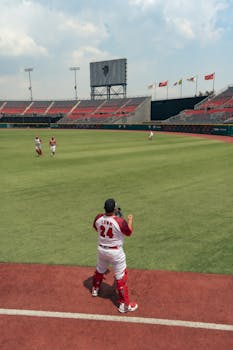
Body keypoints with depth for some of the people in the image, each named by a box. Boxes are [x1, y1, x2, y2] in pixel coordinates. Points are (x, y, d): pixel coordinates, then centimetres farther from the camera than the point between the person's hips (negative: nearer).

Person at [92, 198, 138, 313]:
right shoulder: (120, 221, -27)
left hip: (101, 250, 5)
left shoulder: (98, 218, -14)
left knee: (100, 270, 29)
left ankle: (95, 289, 53)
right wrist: (130, 220, 9)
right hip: (115, 252, -5)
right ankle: (124, 305, 17)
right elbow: (129, 232, -8)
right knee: (121, 277, 7)